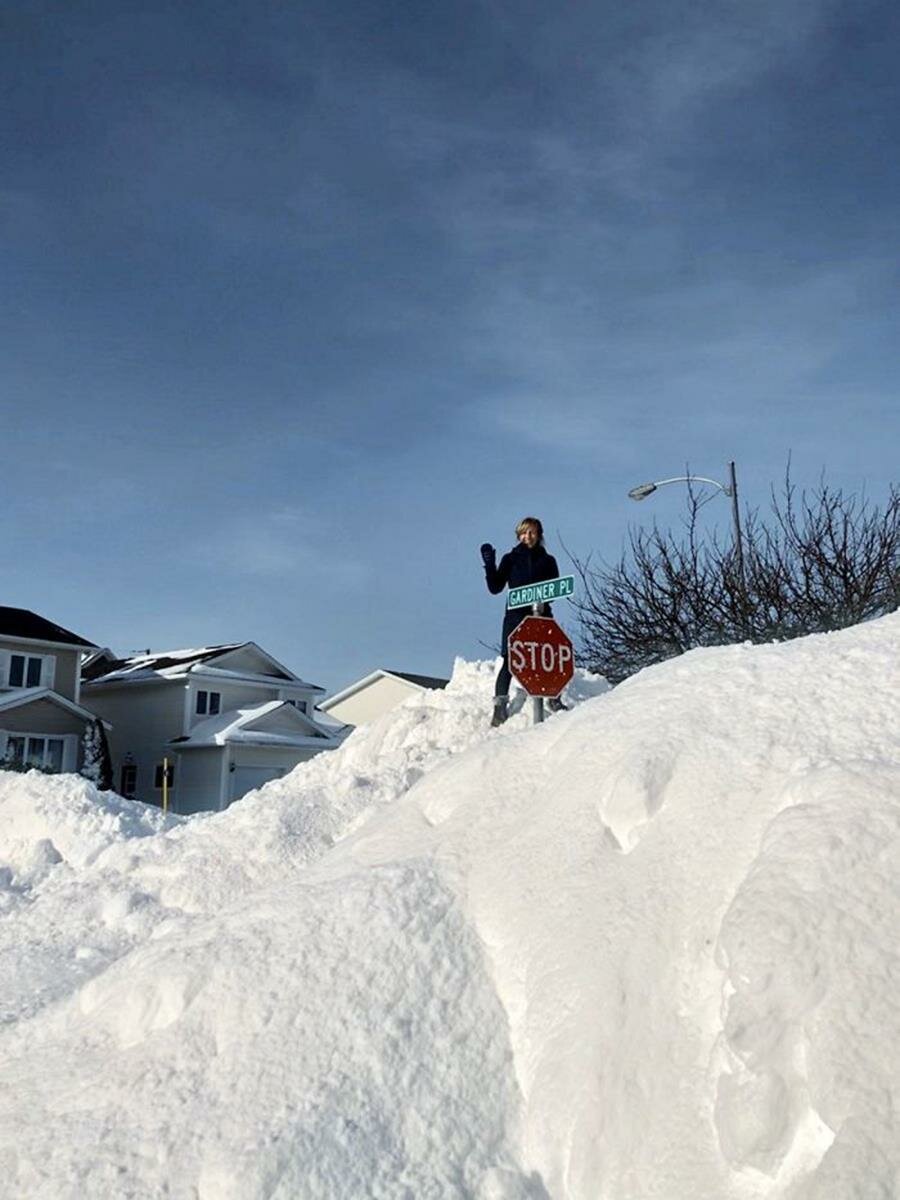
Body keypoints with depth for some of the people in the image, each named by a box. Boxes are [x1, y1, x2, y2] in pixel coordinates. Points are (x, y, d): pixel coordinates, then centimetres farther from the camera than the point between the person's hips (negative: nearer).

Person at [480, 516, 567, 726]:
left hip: (542, 615, 1)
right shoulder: (510, 559, 12)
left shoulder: (547, 561, 14)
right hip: (516, 615, -1)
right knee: (510, 659, -8)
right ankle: (500, 703, -7)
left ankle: (554, 698, 11)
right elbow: (495, 588, 5)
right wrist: (490, 565, -8)